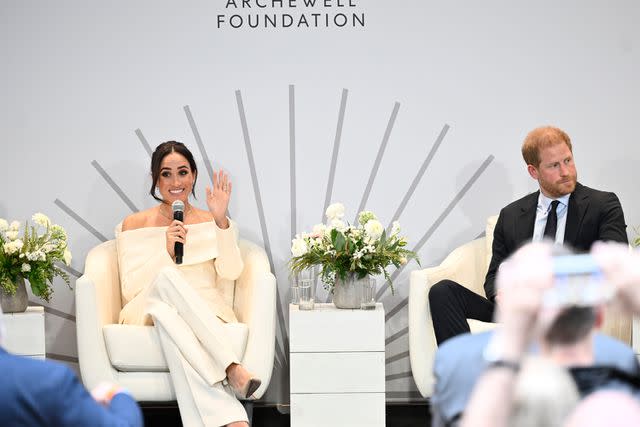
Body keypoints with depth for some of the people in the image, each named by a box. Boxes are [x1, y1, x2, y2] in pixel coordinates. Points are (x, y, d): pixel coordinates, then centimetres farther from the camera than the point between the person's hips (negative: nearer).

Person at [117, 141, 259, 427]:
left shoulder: (212, 222, 17)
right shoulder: (134, 225, 15)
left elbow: (231, 272, -1)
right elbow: (130, 289, 2)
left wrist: (221, 220, -12)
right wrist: (166, 251, -11)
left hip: (207, 313, 0)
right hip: (148, 314, 0)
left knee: (165, 310, -38)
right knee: (167, 275, -36)